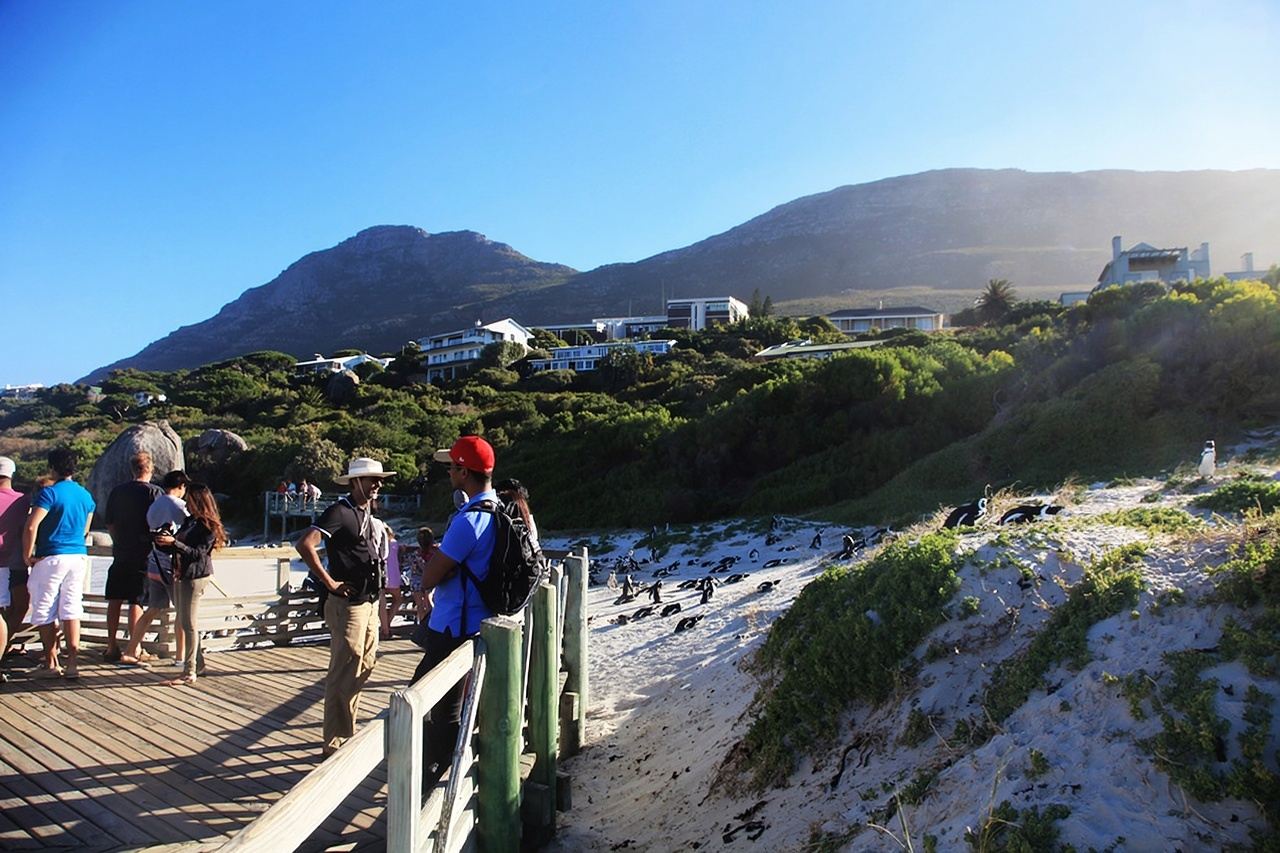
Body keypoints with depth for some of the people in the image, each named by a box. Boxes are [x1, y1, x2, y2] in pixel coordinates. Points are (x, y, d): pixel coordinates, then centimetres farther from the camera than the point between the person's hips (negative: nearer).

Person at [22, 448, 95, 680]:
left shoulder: (49, 493, -11)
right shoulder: (86, 495, 9)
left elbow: (31, 526, -20)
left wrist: (27, 555, -10)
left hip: (51, 557, -5)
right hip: (79, 556, 5)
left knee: (45, 612, 5)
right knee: (71, 609, 8)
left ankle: (51, 663, 8)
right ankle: (73, 662, 4)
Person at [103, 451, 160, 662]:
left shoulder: (117, 491, 7)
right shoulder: (154, 492, -9)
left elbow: (110, 524, 12)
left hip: (121, 553, 4)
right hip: (145, 555, -4)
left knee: (115, 601, 11)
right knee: (137, 602, -2)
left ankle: (111, 647, 17)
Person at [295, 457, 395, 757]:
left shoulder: (367, 512, 12)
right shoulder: (340, 510, -14)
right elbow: (305, 545, -26)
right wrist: (329, 582, -21)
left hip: (368, 601, 9)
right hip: (347, 603, -9)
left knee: (364, 667, 18)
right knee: (345, 673, -3)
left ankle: (346, 730, 32)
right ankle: (335, 743, 7)